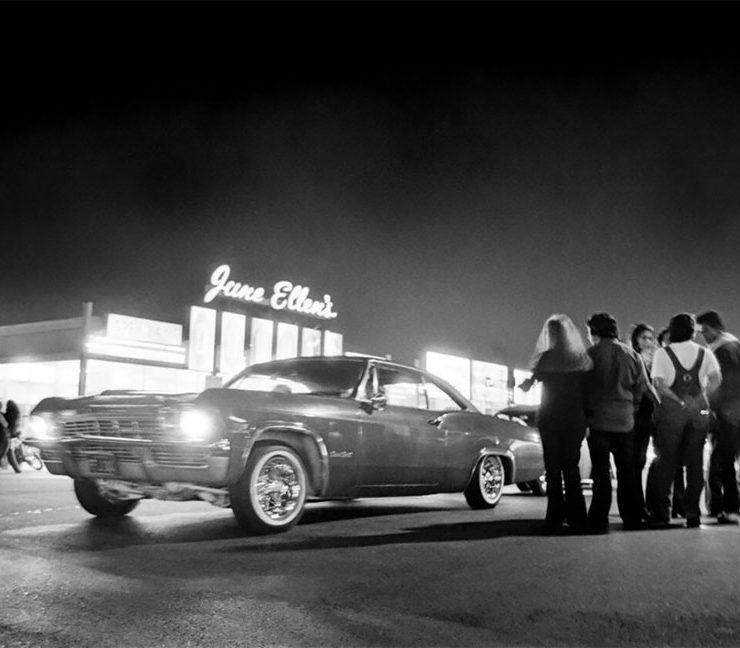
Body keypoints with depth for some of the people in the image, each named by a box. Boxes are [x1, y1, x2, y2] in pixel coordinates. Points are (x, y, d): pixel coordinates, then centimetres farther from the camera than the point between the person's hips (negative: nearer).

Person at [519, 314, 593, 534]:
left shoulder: (546, 358, -5)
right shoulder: (581, 358, 2)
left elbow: (527, 386, -1)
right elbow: (586, 391, 3)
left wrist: (527, 382, 16)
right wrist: (586, 420, 8)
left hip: (550, 419, -2)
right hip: (575, 419, 2)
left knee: (553, 469, 3)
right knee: (572, 468, 10)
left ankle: (555, 518, 2)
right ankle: (576, 518, 9)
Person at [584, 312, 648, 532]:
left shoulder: (589, 355, -6)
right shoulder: (631, 355, 4)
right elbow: (642, 386, 5)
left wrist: (584, 416, 5)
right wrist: (630, 408, 13)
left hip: (598, 419, -3)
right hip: (625, 420, 3)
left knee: (601, 471, 0)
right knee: (627, 471, 12)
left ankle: (600, 521, 0)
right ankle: (631, 519, 16)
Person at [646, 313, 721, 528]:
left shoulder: (662, 353, 1)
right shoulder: (705, 353, 7)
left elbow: (658, 384, -11)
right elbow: (716, 379, -7)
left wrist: (681, 401, -4)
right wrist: (700, 398, 0)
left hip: (671, 411, -2)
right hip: (699, 411, 2)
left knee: (666, 461, 4)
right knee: (695, 462, 8)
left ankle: (661, 513, 4)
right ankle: (693, 513, 10)